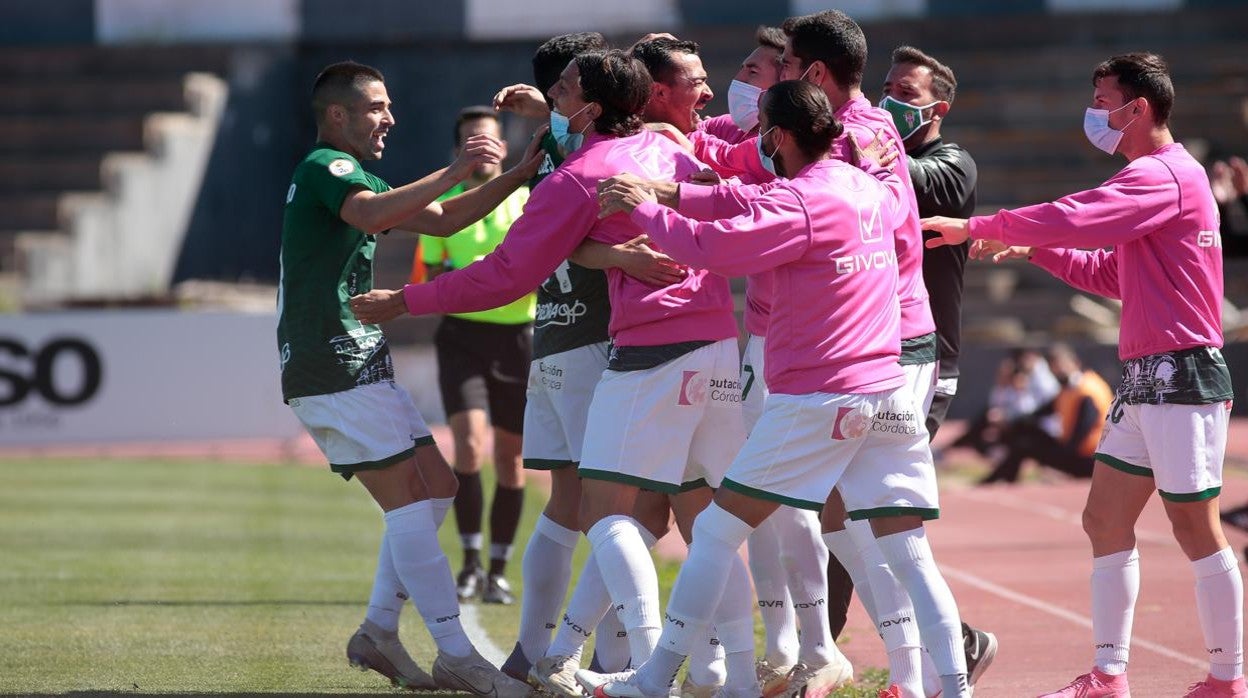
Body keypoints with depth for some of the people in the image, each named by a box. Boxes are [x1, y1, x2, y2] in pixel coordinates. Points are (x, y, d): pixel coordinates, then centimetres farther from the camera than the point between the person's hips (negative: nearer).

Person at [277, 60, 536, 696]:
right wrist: (454, 171, -33)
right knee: (410, 503, -12)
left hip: (360, 365, 11)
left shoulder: (349, 175, 23)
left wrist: (518, 177, 11)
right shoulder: (326, 166, -9)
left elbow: (441, 218, 21)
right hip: (335, 368, -11)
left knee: (435, 490, 11)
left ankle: (378, 631, 12)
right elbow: (373, 213, -30)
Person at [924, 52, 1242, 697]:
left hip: (1180, 376, -10)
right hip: (1144, 379, 10)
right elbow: (1112, 273, 25)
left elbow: (1073, 219, -26)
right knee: (1105, 520, 8)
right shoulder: (1158, 176, 18)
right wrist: (1031, 250, 15)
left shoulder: (1161, 175, -14)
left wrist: (975, 228, -17)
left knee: (1195, 529, -4)